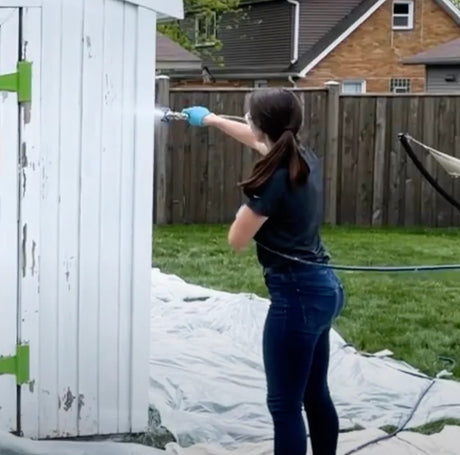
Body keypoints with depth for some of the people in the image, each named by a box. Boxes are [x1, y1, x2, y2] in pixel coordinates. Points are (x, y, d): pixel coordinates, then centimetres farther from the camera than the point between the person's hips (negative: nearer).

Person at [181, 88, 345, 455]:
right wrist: (212, 119, 38)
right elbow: (259, 141, 27)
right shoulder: (304, 159, 6)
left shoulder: (275, 180, -19)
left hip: (298, 294, -9)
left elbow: (237, 240, -10)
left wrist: (247, 209, 9)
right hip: (323, 288, 9)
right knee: (315, 395, 19)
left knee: (285, 405, -1)